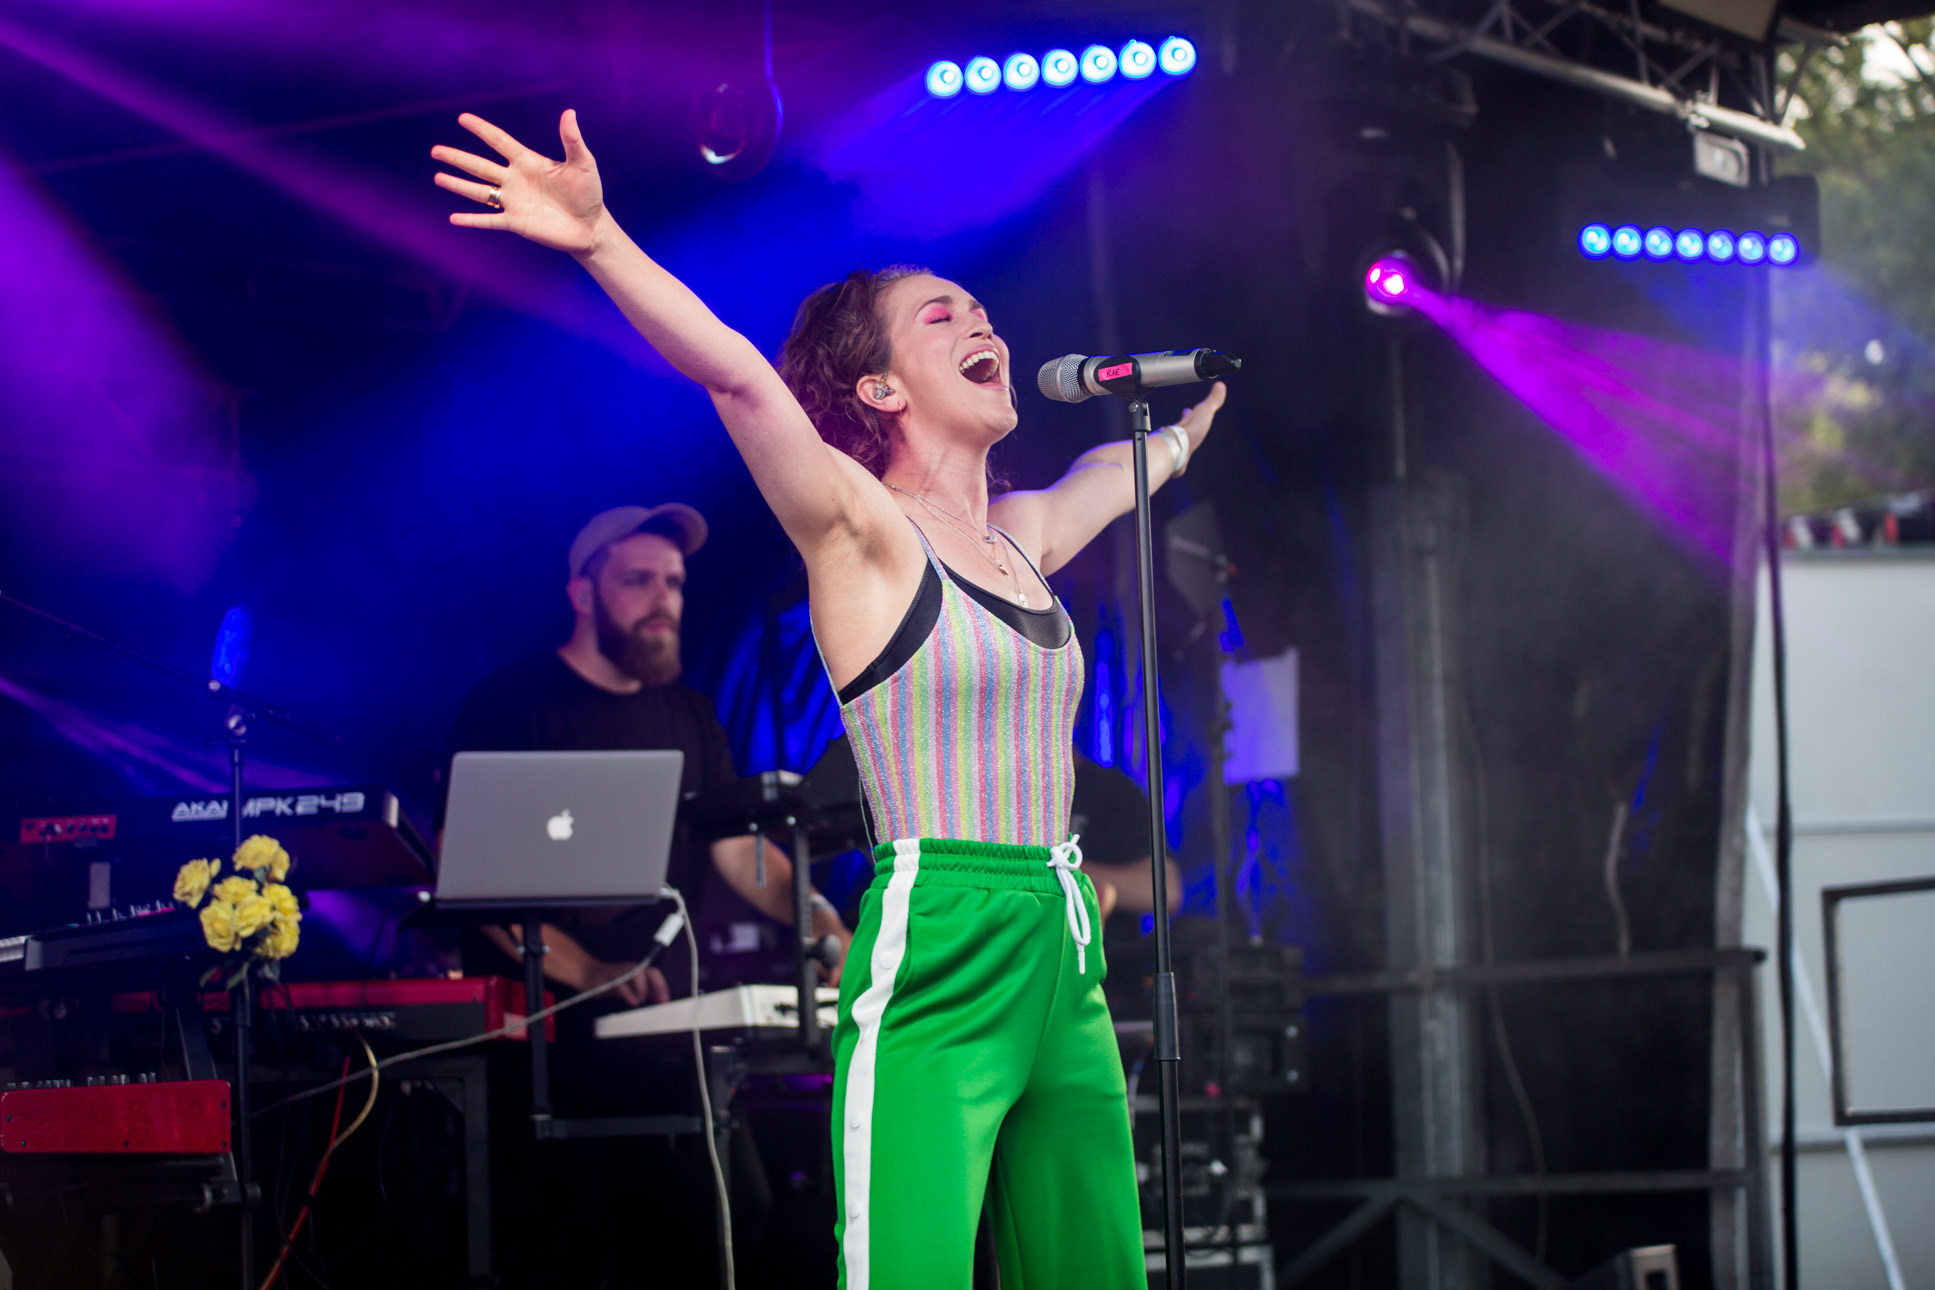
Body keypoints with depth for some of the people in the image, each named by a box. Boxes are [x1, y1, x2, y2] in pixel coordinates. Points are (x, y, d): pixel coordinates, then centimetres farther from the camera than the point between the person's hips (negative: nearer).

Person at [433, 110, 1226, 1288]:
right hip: (934, 969, -7)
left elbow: (1150, 456, 40)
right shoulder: (860, 527, -3)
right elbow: (734, 373, -19)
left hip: (1064, 966, 7)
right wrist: (602, 241, -32)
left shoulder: (1023, 535, 17)